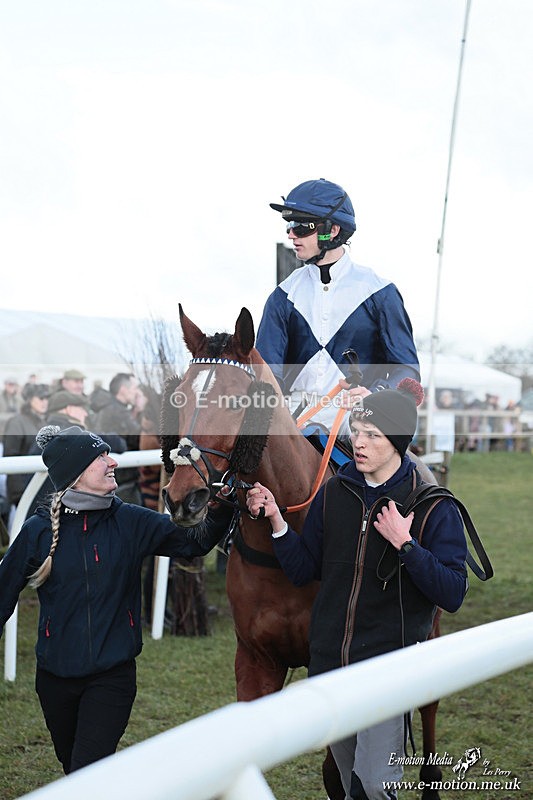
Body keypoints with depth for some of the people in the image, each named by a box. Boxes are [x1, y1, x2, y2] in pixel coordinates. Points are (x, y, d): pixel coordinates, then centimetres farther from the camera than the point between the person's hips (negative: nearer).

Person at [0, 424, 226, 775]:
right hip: (56, 677, 1)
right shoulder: (39, 530, -6)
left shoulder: (131, 522, -4)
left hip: (112, 676, -1)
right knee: (74, 769, 19)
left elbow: (195, 543, -2)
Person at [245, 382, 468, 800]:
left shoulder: (433, 507, -8)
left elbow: (453, 594, -13)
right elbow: (302, 569, 8)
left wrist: (405, 545, -22)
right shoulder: (334, 493, 4)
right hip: (330, 662, 5)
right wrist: (276, 520, -5)